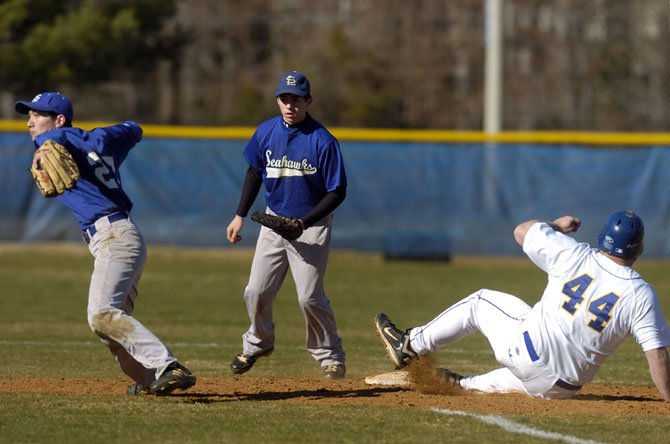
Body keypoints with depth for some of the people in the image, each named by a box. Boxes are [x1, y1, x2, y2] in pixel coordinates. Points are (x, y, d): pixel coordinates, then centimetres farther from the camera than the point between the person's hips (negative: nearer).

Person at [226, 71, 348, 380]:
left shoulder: (323, 141, -17)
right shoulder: (266, 132, -1)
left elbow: (337, 192, -13)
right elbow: (255, 172, 14)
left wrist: (303, 223, -22)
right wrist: (240, 216, 8)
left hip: (311, 226, -5)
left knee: (309, 296, -11)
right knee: (256, 292, 3)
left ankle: (330, 355, 8)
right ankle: (258, 343, 29)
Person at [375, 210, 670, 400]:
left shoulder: (574, 256, -10)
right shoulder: (641, 295, -11)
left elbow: (521, 231, 5)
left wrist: (558, 225, 23)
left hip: (529, 349, -2)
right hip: (564, 388, 2)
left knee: (479, 303, 22)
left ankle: (410, 346, 30)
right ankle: (465, 386, 46)